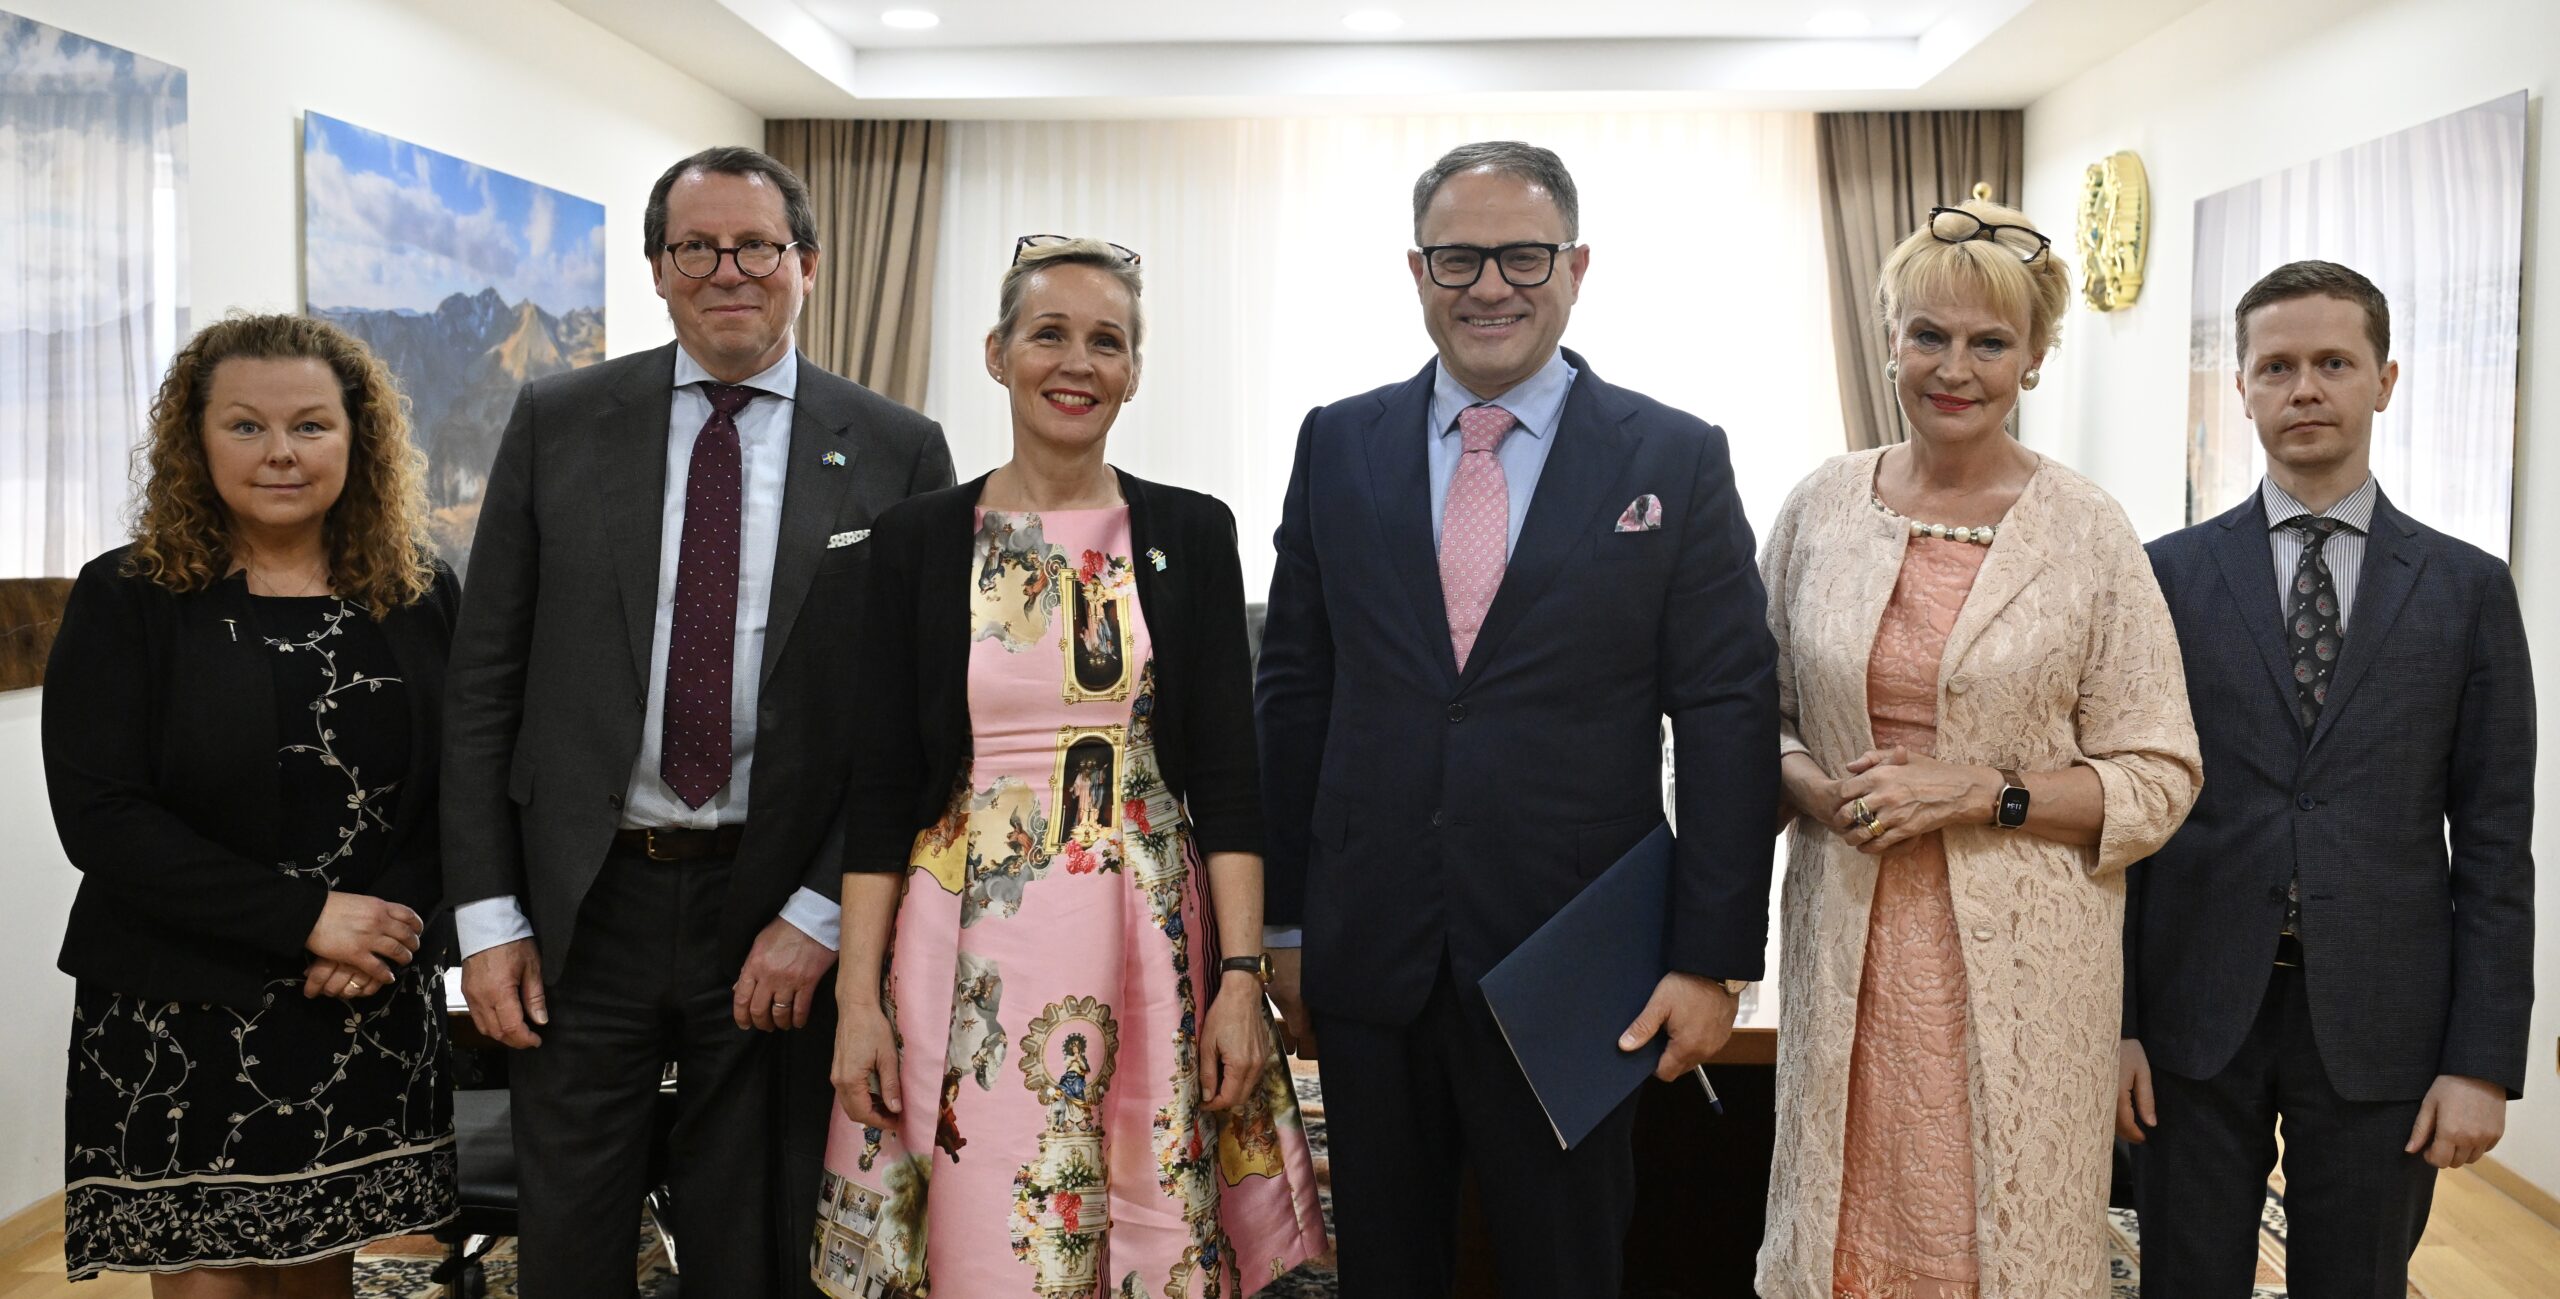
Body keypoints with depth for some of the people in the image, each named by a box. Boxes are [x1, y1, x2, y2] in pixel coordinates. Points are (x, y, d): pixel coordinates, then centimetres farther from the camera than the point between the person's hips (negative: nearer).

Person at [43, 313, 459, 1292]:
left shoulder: (422, 599, 4)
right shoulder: (127, 600, -3)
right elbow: (99, 816, -11)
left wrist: (389, 923, -13)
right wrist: (303, 918, -17)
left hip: (369, 1017, 2)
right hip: (181, 1028, -2)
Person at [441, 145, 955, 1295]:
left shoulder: (897, 453, -2)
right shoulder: (558, 422, 3)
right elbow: (483, 680, 3)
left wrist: (820, 915, -8)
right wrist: (488, 916, -1)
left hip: (783, 915, -1)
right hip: (581, 905, 1)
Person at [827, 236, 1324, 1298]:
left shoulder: (1192, 534, 3)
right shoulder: (917, 540, 3)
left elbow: (1226, 772, 0)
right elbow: (881, 785, 2)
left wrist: (1241, 979, -6)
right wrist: (859, 996, -3)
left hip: (1151, 949, 1)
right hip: (970, 952, 0)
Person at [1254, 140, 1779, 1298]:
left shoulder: (1676, 460, -2)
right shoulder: (1338, 446, 4)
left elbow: (1728, 716, -4)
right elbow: (1294, 692, 6)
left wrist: (1711, 958, -8)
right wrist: (1281, 922, 5)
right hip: (1370, 959, 2)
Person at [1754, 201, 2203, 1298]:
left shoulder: (2089, 531, -4)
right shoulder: (1821, 505, 3)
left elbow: (2159, 777, -3)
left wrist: (1979, 791, -15)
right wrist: (1816, 788, -9)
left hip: (2019, 953, -2)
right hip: (1847, 943, 2)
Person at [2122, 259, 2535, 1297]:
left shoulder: (2468, 588, 3)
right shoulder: (2169, 576, 2)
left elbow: (2494, 844, 2)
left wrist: (2483, 1060, -3)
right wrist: (2114, 1020, -3)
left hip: (2380, 1024, 1)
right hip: (2197, 1015, 0)